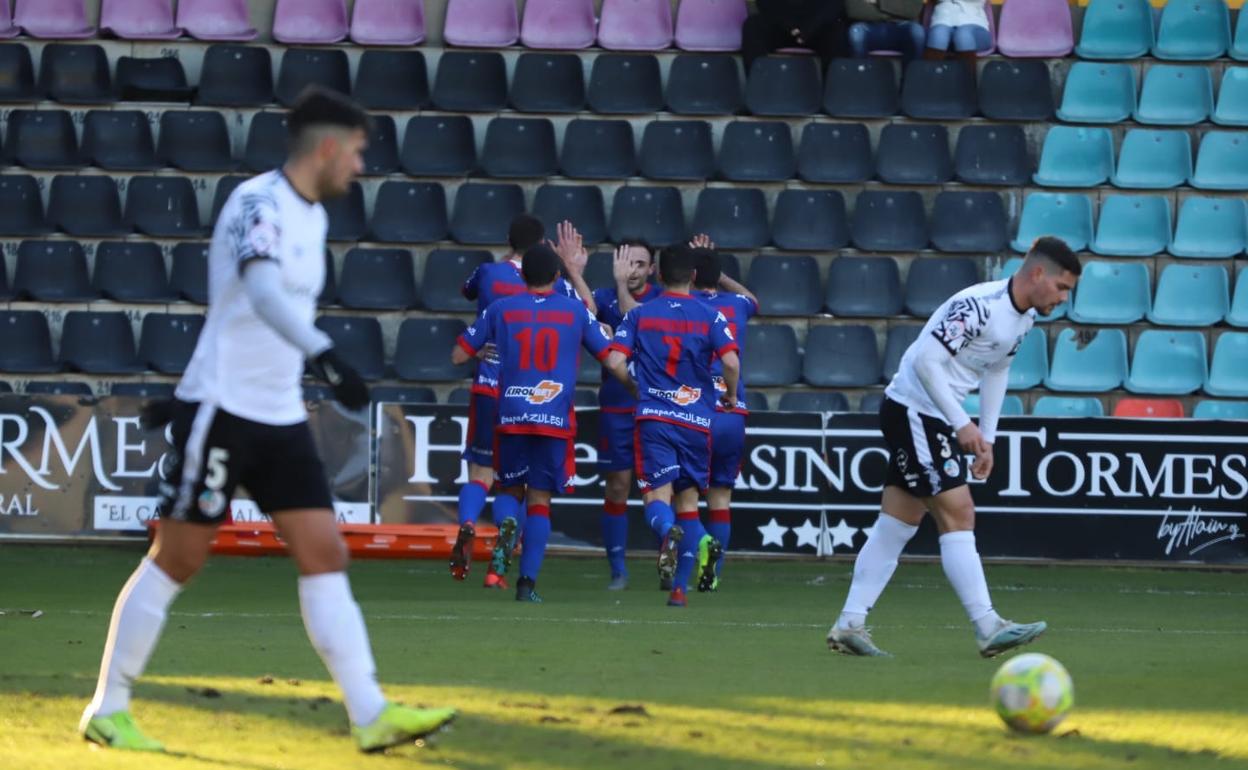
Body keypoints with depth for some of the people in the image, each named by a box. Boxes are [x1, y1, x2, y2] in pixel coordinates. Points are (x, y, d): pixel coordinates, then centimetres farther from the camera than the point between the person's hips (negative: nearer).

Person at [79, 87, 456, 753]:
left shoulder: (312, 217, 14)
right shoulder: (260, 204, -15)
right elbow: (262, 291, -34)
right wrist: (322, 353, -49)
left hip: (281, 421, 8)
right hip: (221, 411, -8)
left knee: (326, 556, -1)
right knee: (176, 560, -1)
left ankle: (370, 715, -5)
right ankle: (108, 710, 9)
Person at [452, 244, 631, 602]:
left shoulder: (500, 310, 5)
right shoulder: (576, 311, 4)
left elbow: (459, 355, 8)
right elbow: (613, 361, 5)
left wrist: (486, 353, 29)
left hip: (511, 416, 0)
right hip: (556, 420, 0)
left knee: (510, 489, 16)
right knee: (540, 499, 7)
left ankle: (505, 526, -19)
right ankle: (527, 582, -2)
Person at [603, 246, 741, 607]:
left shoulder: (639, 314, 5)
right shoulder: (710, 316, 2)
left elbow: (614, 361, -3)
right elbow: (731, 362, -10)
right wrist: (731, 395, 10)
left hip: (653, 418, -1)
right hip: (697, 420, 1)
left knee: (657, 497, -6)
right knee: (688, 499, 11)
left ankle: (669, 531, -43)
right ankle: (680, 587, 4)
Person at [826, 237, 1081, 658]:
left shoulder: (1024, 318, 7)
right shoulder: (979, 305, -23)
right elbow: (927, 360, -25)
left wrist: (986, 438, 15)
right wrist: (962, 425, -23)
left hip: (935, 418, 10)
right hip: (912, 409, -10)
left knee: (897, 525, 9)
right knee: (957, 514, -12)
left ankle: (849, 624, 11)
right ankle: (988, 627, -14)